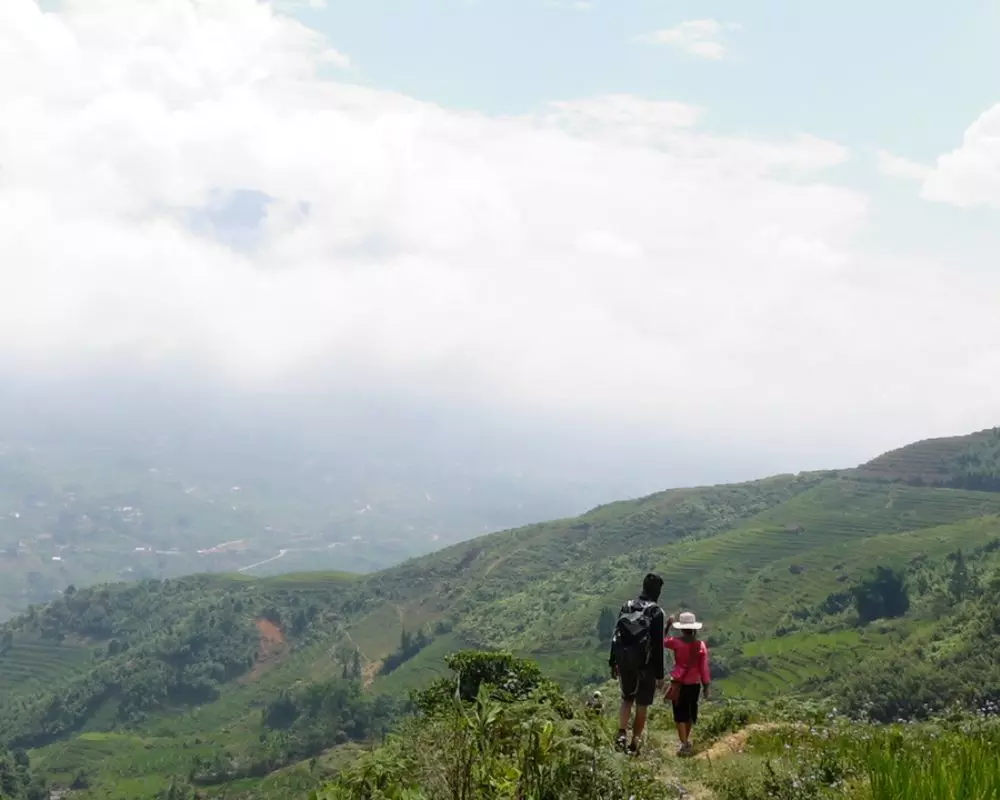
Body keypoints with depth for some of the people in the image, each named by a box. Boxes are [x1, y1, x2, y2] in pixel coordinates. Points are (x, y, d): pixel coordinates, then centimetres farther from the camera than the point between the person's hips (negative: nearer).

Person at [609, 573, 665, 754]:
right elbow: (658, 645, -13)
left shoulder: (626, 607, 4)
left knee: (627, 698, 20)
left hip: (624, 661, 4)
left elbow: (616, 637, 7)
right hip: (645, 664, -4)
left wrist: (612, 663, 15)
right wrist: (660, 674, -9)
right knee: (642, 704, 8)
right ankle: (634, 742, 11)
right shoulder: (656, 612, -12)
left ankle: (621, 733, 1)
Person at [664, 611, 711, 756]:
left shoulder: (676, 642, -12)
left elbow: (662, 641, 8)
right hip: (695, 684, 3)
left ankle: (684, 745, -6)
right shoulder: (701, 645, -7)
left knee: (680, 714, 2)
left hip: (679, 683, -3)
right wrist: (706, 686, 4)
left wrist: (667, 625, 14)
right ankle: (686, 741, 33)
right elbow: (704, 668, -4)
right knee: (690, 712, 19)